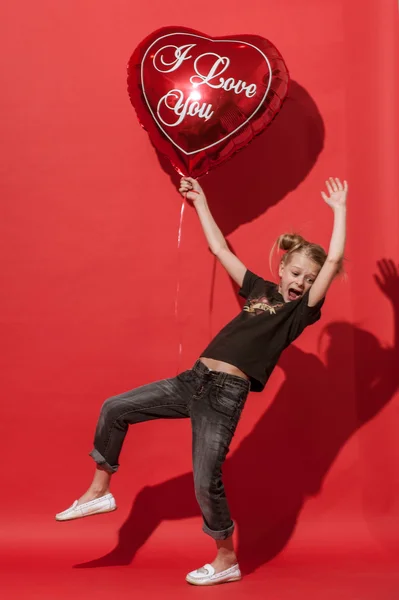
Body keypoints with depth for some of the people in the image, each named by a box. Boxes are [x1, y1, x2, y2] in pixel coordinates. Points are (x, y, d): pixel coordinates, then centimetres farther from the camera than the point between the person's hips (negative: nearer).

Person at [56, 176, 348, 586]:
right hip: (194, 380, 6)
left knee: (205, 481, -7)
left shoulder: (301, 309, -1)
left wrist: (339, 209, -6)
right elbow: (220, 250, 21)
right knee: (115, 409, 6)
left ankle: (227, 561, 16)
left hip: (226, 395, -6)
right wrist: (201, 203, 25)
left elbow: (334, 261, -11)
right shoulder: (260, 289, 14)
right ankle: (100, 491, 22)